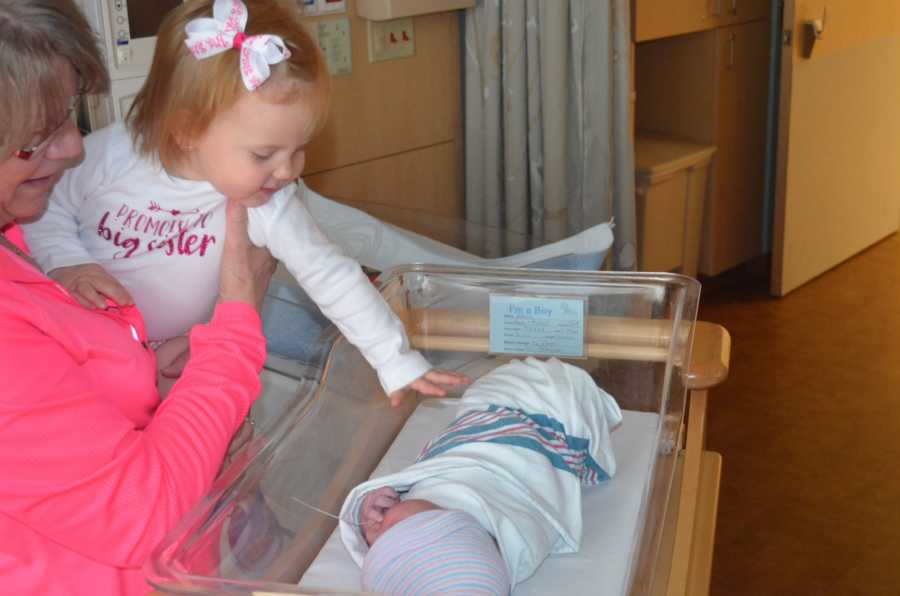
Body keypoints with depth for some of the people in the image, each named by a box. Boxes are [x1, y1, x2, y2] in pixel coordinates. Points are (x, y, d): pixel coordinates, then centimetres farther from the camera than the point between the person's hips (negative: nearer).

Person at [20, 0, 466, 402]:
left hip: (176, 352, 1)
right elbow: (48, 209, -6)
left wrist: (396, 361, -17)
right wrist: (67, 262, -25)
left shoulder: (271, 205, -20)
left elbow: (332, 277, -16)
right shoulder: (110, 155, -23)